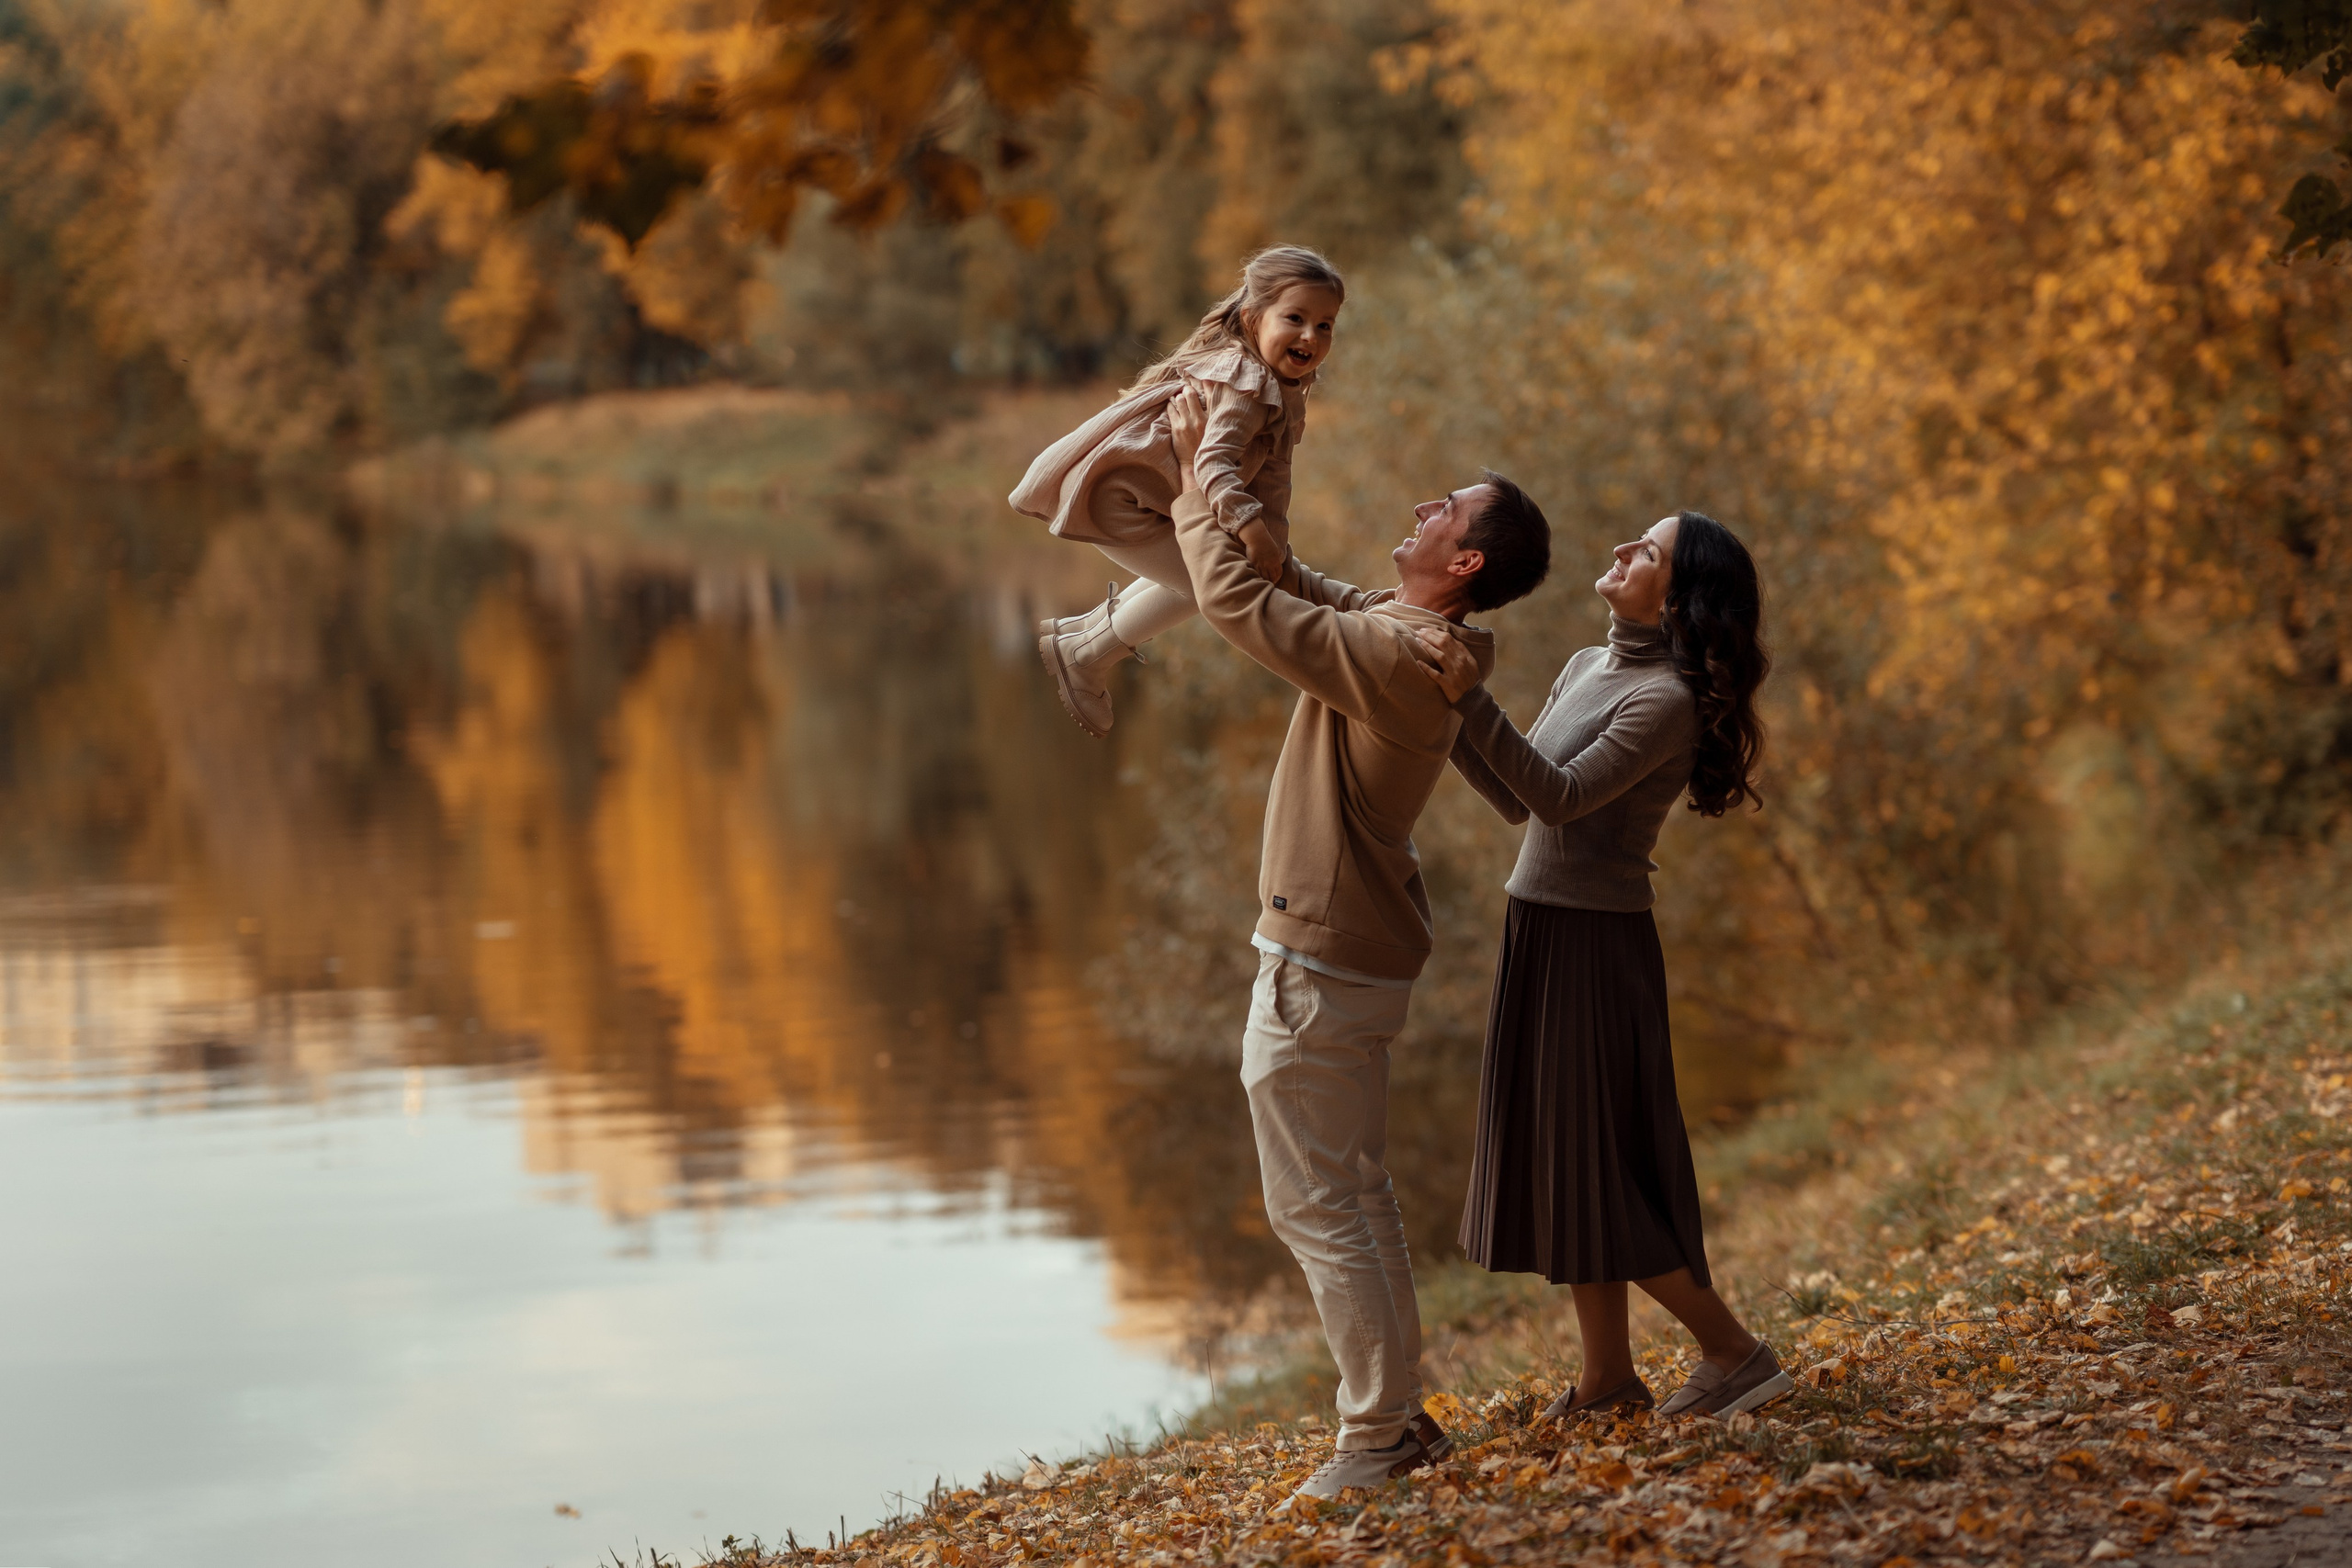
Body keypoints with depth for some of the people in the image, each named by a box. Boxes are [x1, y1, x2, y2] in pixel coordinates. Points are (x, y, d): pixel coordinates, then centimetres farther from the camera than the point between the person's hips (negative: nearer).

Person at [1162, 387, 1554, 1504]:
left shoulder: (1394, 656, -24)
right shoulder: (1395, 628, 6)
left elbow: (1237, 602, -22)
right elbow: (1287, 582, 20)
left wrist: (1197, 478, -10)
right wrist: (1207, 490, 12)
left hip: (1321, 969, -10)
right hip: (1350, 952, 10)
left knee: (1322, 1206, -3)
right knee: (1348, 1199, 19)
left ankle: (1378, 1442, 4)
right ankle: (1394, 1413, 26)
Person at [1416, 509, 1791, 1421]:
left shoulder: (1667, 699, -16)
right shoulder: (1587, 668, 11)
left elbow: (1562, 796, -25)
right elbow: (1514, 801, 12)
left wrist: (1472, 701, -31)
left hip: (1594, 945, -9)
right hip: (1538, 934, 9)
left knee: (1600, 1167, -3)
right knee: (1563, 1163, 11)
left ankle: (1734, 1353, 9)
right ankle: (1608, 1379, 19)